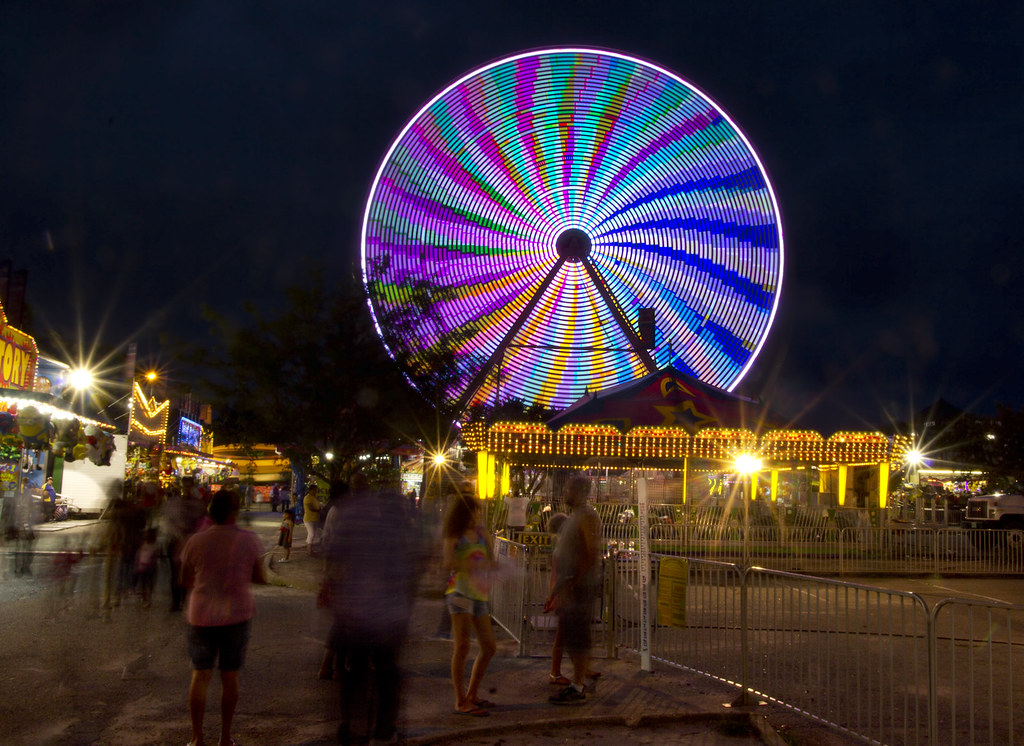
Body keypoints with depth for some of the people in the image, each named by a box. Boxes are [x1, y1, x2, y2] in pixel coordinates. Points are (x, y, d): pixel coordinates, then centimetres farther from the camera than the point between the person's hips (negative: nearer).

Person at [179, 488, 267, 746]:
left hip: (202, 614, 0)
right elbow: (260, 578, -2)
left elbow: (185, 580, 4)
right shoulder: (249, 540, -8)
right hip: (237, 614, 0)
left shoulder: (196, 541, -6)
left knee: (200, 675, 11)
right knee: (230, 676, 10)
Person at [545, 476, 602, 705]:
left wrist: (573, 583, -23)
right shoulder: (573, 517, 18)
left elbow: (592, 554, -21)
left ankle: (577, 689, -3)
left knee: (577, 637, -7)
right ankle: (579, 681, 23)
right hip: (569, 586, 10)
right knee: (570, 636, 14)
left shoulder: (587, 517, -13)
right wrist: (556, 591, 20)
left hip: (581, 585, -10)